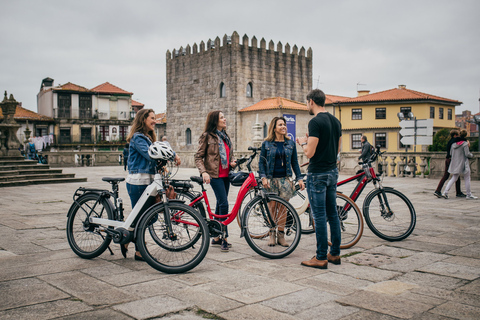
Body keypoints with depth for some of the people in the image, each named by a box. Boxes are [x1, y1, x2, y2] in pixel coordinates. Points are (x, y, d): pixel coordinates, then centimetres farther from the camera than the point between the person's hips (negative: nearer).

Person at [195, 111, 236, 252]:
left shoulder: (225, 137, 17)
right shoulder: (207, 136, -4)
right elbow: (198, 157, -6)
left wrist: (232, 162, 4)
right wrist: (203, 172, -20)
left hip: (225, 175, 7)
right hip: (215, 175, -7)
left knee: (220, 204, 10)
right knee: (224, 203, -14)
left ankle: (216, 237, 19)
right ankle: (224, 238, -7)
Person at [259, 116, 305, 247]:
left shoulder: (290, 143, 8)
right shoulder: (267, 144, 3)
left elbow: (294, 162, 10)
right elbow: (261, 162, 3)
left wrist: (299, 178, 3)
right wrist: (263, 177, -9)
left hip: (285, 179, 1)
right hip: (271, 179, -1)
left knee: (283, 207, 0)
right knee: (272, 207, 1)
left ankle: (281, 235, 11)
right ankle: (272, 234, 14)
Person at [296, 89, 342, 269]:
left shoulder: (315, 122, -16)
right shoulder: (336, 121, 11)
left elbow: (310, 152, -21)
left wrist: (303, 142, -1)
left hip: (317, 174, -9)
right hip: (332, 172, 9)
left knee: (319, 216, -3)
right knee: (332, 214, 13)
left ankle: (321, 258, 3)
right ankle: (335, 254, 22)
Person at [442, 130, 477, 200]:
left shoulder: (454, 144, 6)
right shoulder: (465, 143, -12)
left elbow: (451, 153, 13)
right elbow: (467, 154, -15)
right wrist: (471, 155, 7)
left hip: (455, 163, 6)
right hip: (463, 163, -6)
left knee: (453, 178, 11)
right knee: (467, 179, 5)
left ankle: (445, 192, -2)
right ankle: (469, 195, 10)